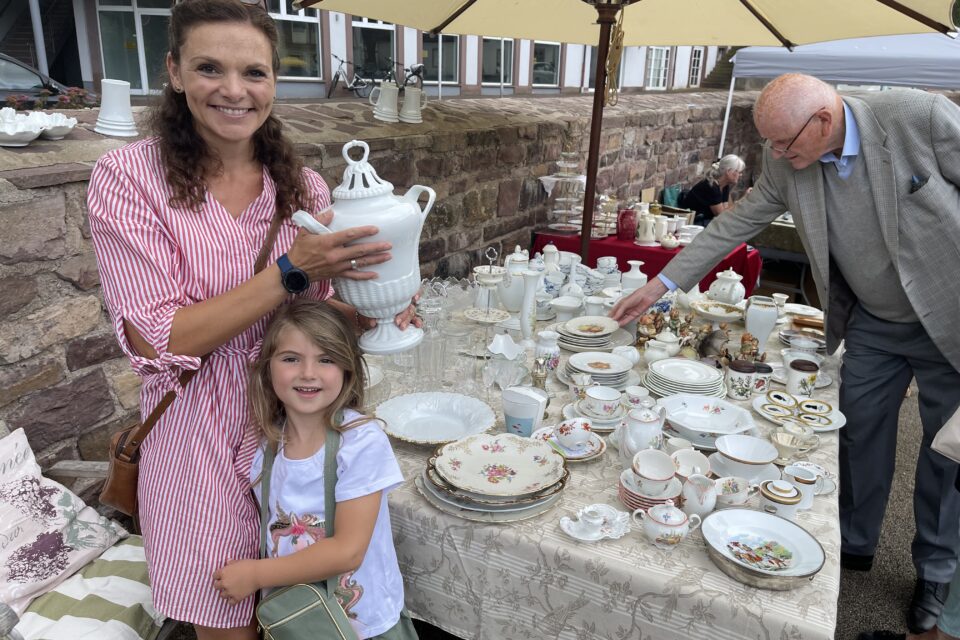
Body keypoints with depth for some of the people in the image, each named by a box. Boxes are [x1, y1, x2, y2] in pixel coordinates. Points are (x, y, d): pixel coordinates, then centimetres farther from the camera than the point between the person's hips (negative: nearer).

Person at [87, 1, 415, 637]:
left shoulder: (303, 186, -1)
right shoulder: (130, 177, -12)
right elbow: (156, 339, -19)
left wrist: (371, 311, -14)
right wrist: (291, 270, -26)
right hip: (201, 442, -3)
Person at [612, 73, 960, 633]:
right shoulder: (787, 165, -12)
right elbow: (735, 225, -5)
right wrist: (660, 285, -6)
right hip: (873, 324, 4)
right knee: (860, 434, 13)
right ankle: (855, 545, 36)